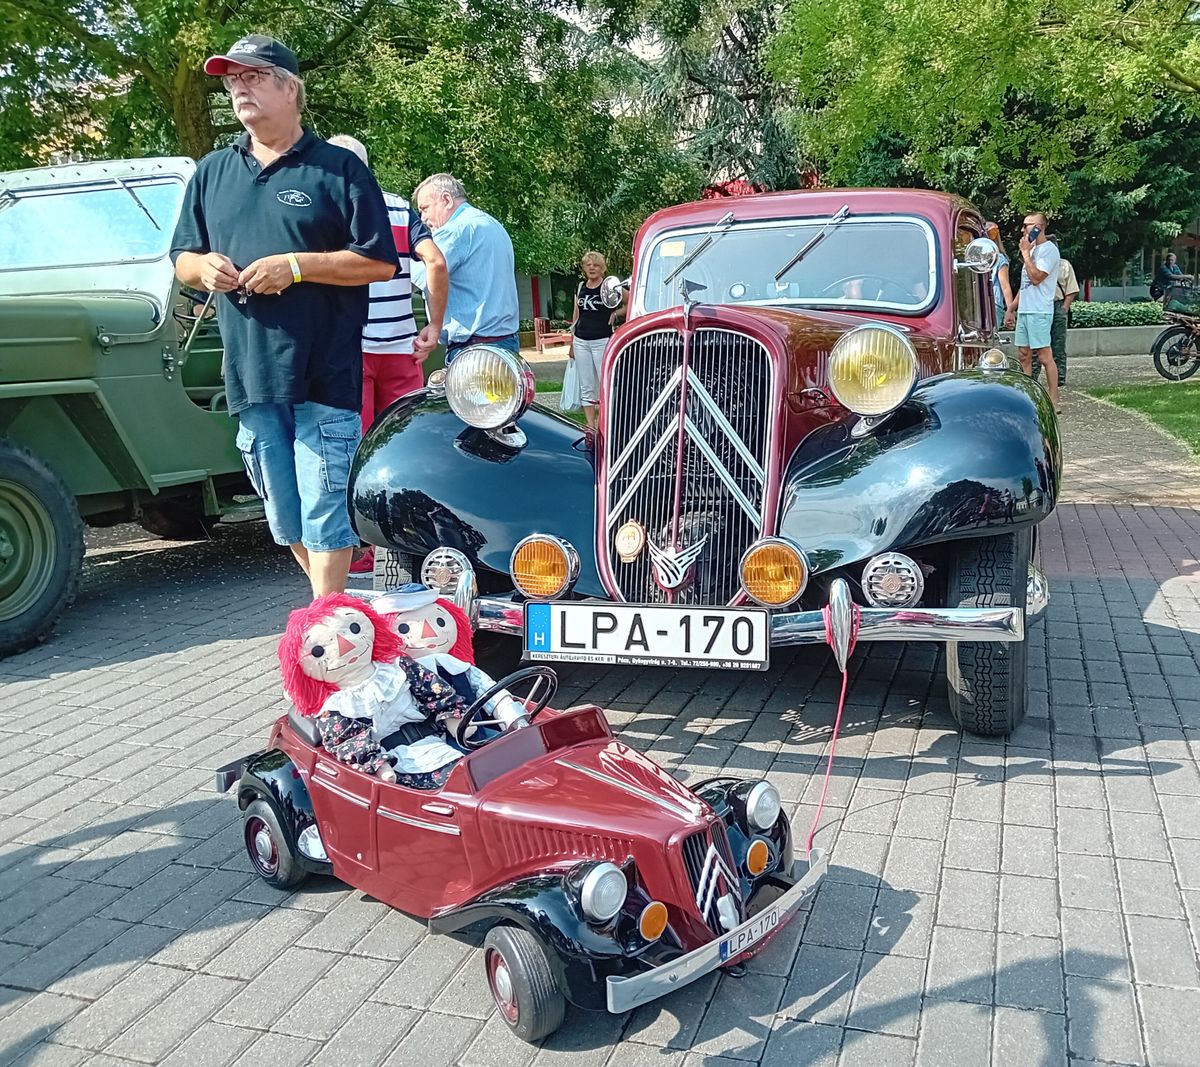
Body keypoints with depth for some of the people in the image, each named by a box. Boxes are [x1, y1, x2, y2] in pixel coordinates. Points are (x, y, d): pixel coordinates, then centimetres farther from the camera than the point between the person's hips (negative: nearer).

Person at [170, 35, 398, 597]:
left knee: (324, 510, -4)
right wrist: (204, 267, -4)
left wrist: (295, 265, -15)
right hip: (249, 375, 6)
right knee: (285, 518, 13)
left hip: (326, 376, -5)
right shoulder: (212, 172, 16)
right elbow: (182, 259, 20)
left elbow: (380, 262, -6)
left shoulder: (338, 167, 0)